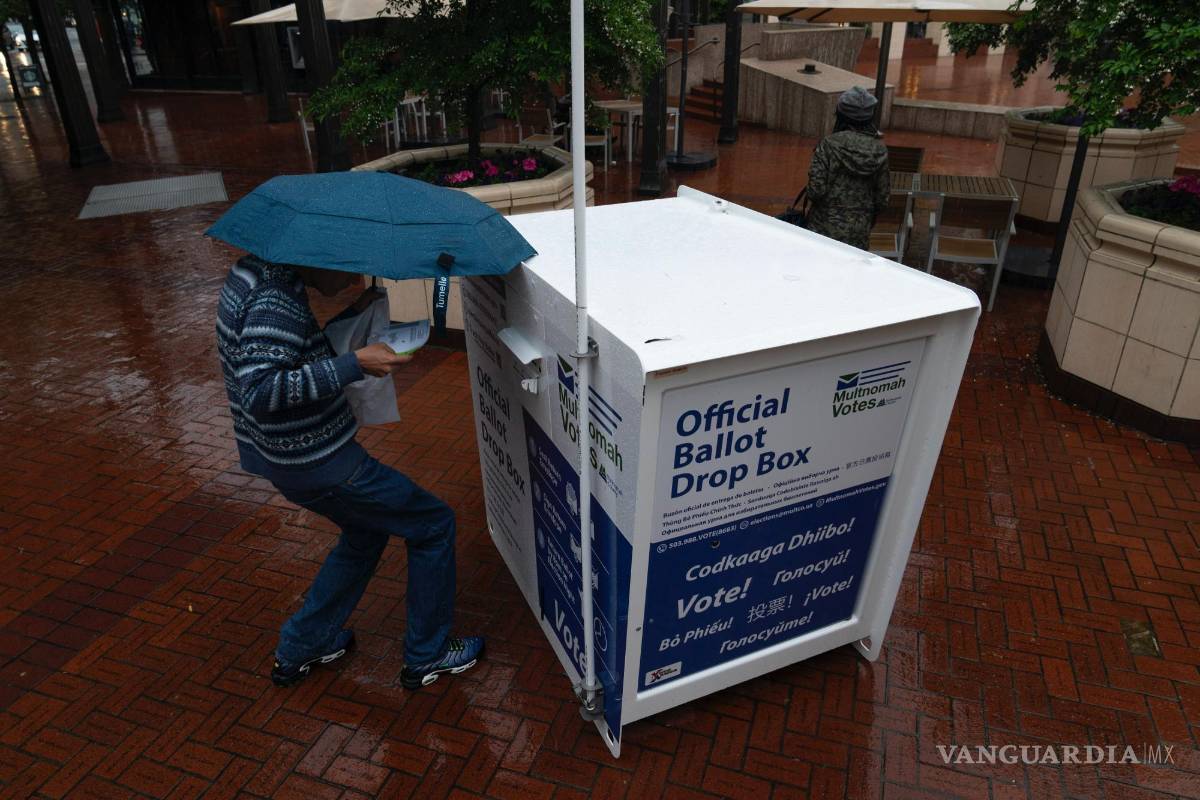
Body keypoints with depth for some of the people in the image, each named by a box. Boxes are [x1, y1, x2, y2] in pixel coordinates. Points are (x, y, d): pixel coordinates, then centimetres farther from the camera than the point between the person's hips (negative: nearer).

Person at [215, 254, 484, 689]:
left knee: (367, 531, 29)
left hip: (280, 454, 10)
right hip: (317, 462, -10)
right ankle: (426, 656, 20)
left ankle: (298, 650, 38)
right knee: (433, 525, 5)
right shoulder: (275, 298, -25)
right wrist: (355, 364, -32)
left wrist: (347, 314, 7)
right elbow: (259, 392, -33)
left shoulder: (253, 271, 6)